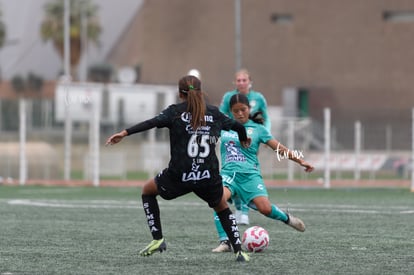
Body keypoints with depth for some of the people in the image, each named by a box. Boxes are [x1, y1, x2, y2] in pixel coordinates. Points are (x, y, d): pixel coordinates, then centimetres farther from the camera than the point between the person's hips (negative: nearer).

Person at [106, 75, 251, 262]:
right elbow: (236, 125, 24)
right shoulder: (213, 113, 11)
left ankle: (158, 238, 15)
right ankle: (239, 251, 12)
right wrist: (244, 139, 47)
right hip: (209, 177, 2)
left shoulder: (176, 111, 2)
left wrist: (125, 133, -23)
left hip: (179, 176, -2)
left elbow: (153, 122, -15)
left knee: (147, 190, 25)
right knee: (223, 209, 28)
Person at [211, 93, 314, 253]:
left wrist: (300, 161, -5)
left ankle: (286, 218, 15)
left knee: (265, 208, -21)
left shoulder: (257, 129, 7)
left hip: (250, 174, -2)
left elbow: (279, 148, 3)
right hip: (228, 173, 2)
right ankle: (224, 242, -24)